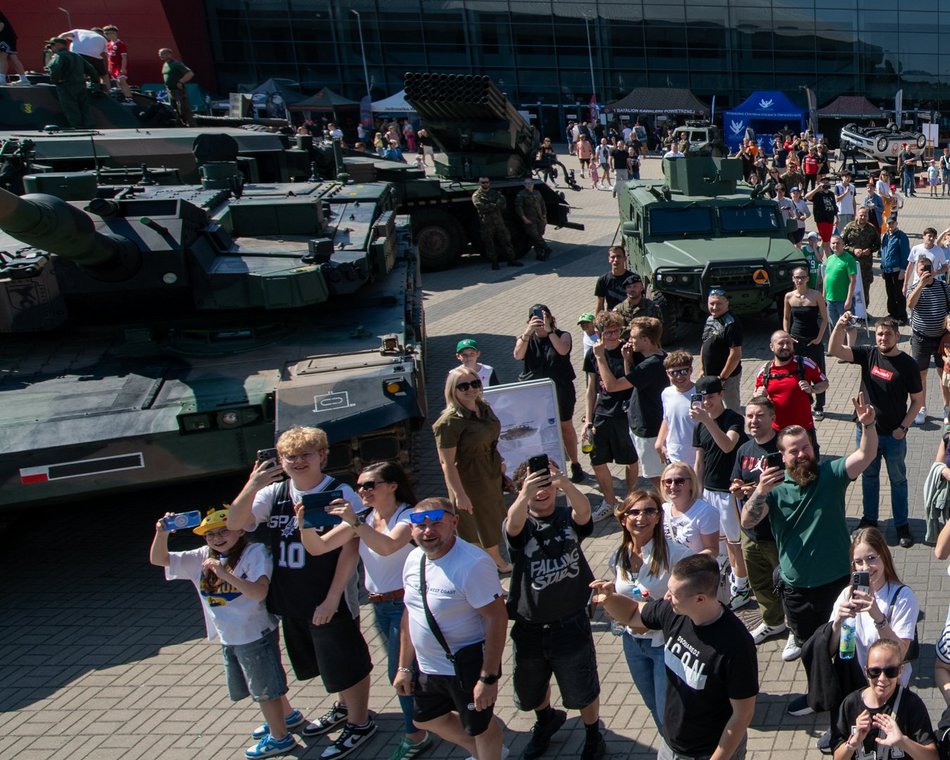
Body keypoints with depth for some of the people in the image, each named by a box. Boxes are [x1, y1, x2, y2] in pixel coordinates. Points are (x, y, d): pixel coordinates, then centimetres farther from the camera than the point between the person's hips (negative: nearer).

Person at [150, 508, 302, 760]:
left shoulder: (255, 552, -18)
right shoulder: (202, 558, -1)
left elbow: (259, 592, -30)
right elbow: (158, 559, -1)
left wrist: (225, 573, -37)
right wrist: (161, 533, -19)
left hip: (256, 636, -7)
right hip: (228, 640, 7)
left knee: (265, 688, 10)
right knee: (264, 684, 24)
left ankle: (280, 738, 30)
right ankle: (288, 715, 48)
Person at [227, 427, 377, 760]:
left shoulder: (340, 495, -16)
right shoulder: (273, 493, 0)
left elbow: (350, 547, -16)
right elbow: (234, 524, -8)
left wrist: (332, 598, -18)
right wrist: (251, 488, -24)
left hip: (330, 599, -6)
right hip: (290, 600, 6)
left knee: (346, 662, 9)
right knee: (325, 661, 24)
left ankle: (360, 723, 31)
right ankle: (344, 707, 48)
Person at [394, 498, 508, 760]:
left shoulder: (473, 564, -27)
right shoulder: (414, 558, -3)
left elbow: (497, 619, -26)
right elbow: (410, 613, 8)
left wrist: (488, 678, -25)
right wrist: (404, 667, 11)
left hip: (469, 668, -8)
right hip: (427, 667, 8)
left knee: (479, 727, 13)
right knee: (427, 719, 26)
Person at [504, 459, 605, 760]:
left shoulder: (568, 518, -8)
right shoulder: (519, 525, -10)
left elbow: (584, 511, -31)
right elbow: (514, 523, -34)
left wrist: (564, 483, -52)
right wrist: (526, 494, -56)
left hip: (571, 626, -1)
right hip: (529, 630, 2)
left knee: (584, 692, 15)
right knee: (530, 693, 23)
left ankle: (593, 736, 46)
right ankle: (547, 719, 56)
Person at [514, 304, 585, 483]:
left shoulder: (562, 336, -6)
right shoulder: (526, 339, -2)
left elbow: (563, 350, -28)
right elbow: (518, 355, -23)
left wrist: (549, 330, -38)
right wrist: (527, 332, -37)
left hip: (560, 391, -1)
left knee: (566, 427, 14)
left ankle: (575, 465, 28)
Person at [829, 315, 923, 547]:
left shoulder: (907, 364, -13)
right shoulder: (868, 354, -6)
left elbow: (917, 400, -7)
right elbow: (834, 350, -15)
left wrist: (903, 427, -14)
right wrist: (839, 325, -31)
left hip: (894, 435, -3)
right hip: (866, 430, 3)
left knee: (898, 480, 13)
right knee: (869, 476, 19)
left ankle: (902, 525, 28)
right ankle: (869, 519, 36)